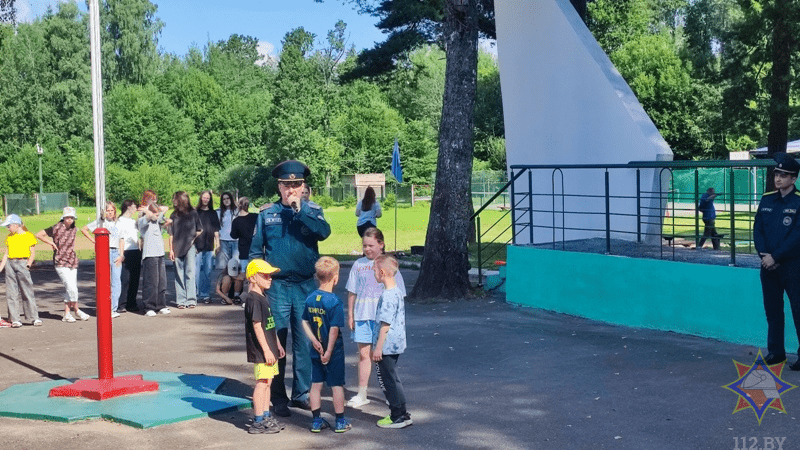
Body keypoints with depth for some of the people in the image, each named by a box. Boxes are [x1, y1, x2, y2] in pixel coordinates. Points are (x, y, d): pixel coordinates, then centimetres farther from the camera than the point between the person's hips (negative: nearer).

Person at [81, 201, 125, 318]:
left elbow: (121, 240, 14)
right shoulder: (100, 222, 6)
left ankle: (114, 309, -3)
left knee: (116, 282, -4)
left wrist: (121, 255, 2)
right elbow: (83, 229, 7)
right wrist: (94, 240, 2)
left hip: (116, 253, 3)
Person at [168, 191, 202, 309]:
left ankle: (191, 299, -3)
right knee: (179, 276, 6)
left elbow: (200, 230, 11)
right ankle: (181, 300, 11)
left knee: (190, 273, -7)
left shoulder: (193, 214, 1)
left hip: (190, 247, -2)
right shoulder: (174, 215, 5)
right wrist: (171, 250, 4)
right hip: (177, 248, 2)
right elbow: (171, 234, 8)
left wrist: (193, 238, -3)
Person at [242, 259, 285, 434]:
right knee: (261, 383, -6)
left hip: (269, 350, 10)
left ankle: (266, 416, 23)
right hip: (261, 351, -10)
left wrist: (277, 344, 23)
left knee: (267, 382, 14)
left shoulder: (262, 297, 14)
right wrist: (266, 350, -21)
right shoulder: (253, 299, -16)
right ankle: (258, 422, 0)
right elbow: (257, 326, -20)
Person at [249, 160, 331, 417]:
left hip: (306, 286, 1)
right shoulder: (267, 214, 5)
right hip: (276, 287, 0)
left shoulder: (312, 210, 5)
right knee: (276, 342, 2)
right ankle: (278, 397, 12)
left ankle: (301, 393, 18)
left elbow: (324, 232, -15)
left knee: (305, 342, 6)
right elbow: (256, 250, 8)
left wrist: (299, 210, -17)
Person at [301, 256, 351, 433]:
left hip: (316, 351, 5)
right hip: (333, 351, -5)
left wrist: (314, 341, -2)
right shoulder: (334, 302, -19)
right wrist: (329, 352, -15)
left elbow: (304, 322, 4)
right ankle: (340, 422, 14)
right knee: (337, 386, 6)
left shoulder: (310, 299, 1)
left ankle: (316, 421, 18)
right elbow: (334, 329, -21)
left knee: (316, 385, 11)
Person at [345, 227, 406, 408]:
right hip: (362, 316, 2)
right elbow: (352, 292, 11)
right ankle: (361, 395, 12)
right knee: (364, 354, 5)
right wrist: (350, 315, 7)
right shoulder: (359, 264, 7)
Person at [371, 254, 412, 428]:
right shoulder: (398, 292, 10)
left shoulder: (387, 296, -20)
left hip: (387, 347, -10)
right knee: (392, 379, 18)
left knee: (388, 380, 0)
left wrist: (378, 347, -18)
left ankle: (399, 417, 5)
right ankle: (401, 412, 25)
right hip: (397, 344, 10)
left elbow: (385, 324, -21)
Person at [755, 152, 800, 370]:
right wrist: (764, 254, -6)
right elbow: (757, 229, 8)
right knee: (772, 310, 12)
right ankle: (775, 351, 22)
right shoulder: (767, 199, 9)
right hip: (768, 264, 6)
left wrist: (775, 257, -15)